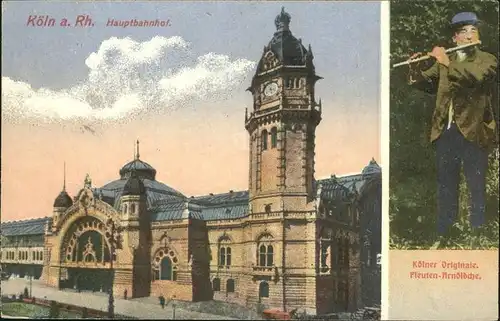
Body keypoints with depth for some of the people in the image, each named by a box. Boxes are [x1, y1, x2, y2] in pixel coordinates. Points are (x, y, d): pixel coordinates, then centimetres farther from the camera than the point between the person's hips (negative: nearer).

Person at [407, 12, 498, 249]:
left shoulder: (487, 60, 0)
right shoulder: (444, 62, 13)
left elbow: (475, 78, -20)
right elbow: (426, 84, 13)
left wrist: (448, 63, -19)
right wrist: (415, 70, -5)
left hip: (474, 131, -4)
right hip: (445, 132, 4)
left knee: (476, 186, 2)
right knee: (445, 185, 10)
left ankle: (476, 235, 12)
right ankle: (443, 235, 18)